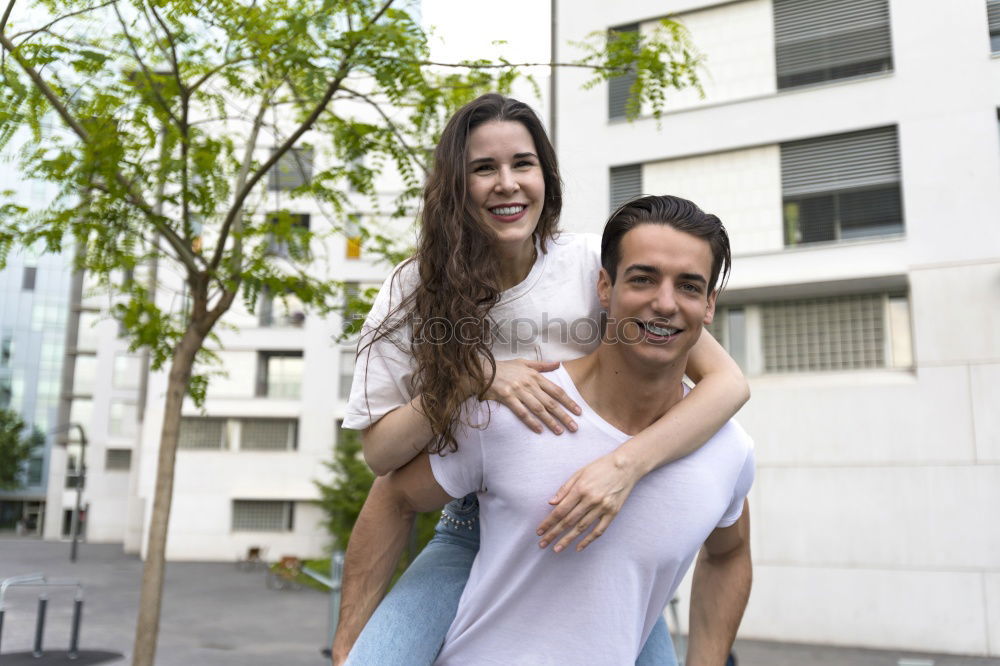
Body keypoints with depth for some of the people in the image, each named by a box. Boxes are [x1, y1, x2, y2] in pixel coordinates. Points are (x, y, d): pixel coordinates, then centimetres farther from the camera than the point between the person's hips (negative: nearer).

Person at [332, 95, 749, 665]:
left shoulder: (594, 265, -12)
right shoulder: (415, 291, -7)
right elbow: (380, 453, -9)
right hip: (473, 536, 0)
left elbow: (728, 381, -18)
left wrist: (625, 464, -34)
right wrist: (476, 378, -25)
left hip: (593, 532, 0)